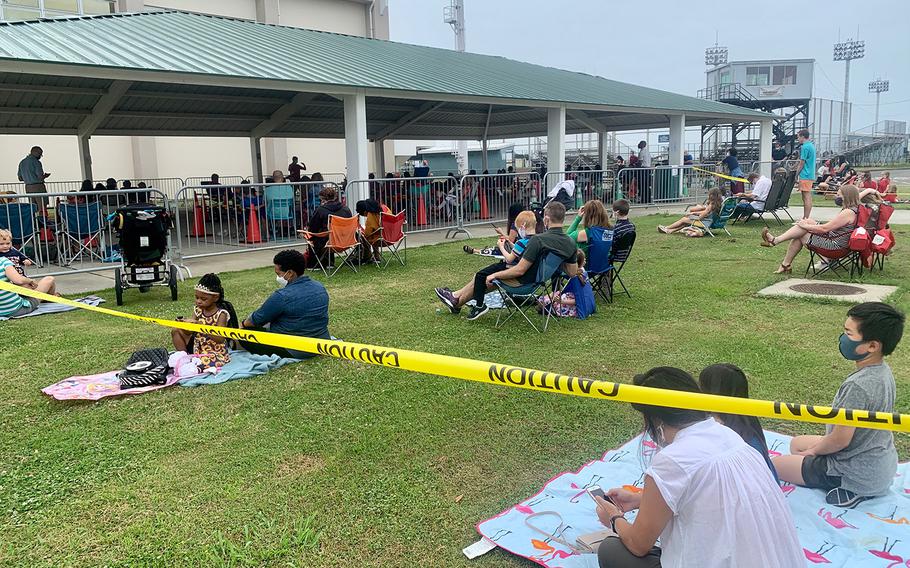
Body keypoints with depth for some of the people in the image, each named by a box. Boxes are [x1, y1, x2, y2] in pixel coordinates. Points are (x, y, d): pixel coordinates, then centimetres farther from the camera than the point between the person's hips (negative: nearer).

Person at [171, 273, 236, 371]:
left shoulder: (221, 314, -17)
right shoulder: (197, 309, 0)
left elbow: (220, 339, -28)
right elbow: (189, 333, 1)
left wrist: (200, 325, -33)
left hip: (215, 353, -6)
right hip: (197, 350, 6)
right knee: (176, 331, 1)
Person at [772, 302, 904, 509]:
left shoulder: (858, 386, -33)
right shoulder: (883, 371, -3)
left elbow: (841, 439, -25)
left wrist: (814, 450, -5)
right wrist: (821, 444, 11)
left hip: (860, 475, -9)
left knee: (775, 465, 2)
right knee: (797, 443, 25)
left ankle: (849, 490, -5)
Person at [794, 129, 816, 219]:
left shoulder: (805, 147, -14)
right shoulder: (812, 145, 16)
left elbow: (802, 163, -13)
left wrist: (796, 174, -6)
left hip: (805, 175, -10)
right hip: (810, 174, 10)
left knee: (807, 198, -9)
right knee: (807, 197, 12)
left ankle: (806, 218, -8)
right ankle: (805, 218, 16)